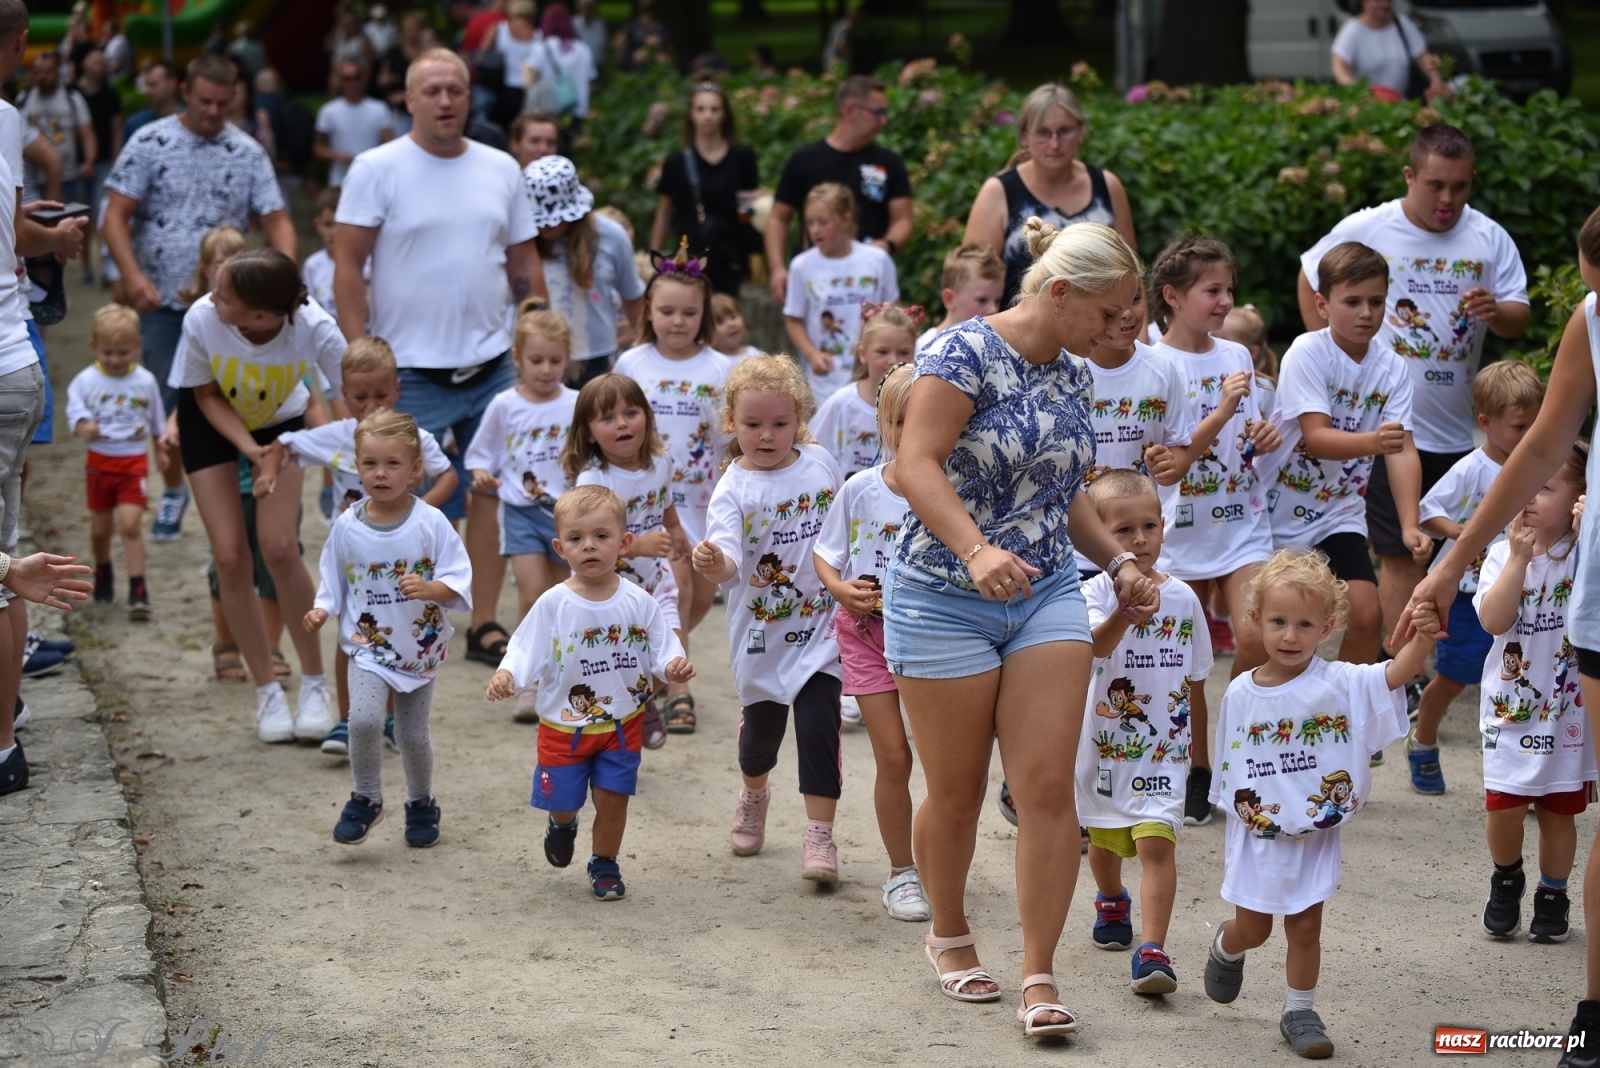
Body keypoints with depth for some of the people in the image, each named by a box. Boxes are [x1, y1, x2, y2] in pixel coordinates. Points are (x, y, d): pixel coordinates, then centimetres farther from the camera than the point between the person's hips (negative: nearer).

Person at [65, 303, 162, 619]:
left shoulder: (145, 381, -2)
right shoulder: (86, 381, -6)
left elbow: (157, 424, 8)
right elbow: (76, 411, -10)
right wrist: (83, 427, -32)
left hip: (134, 462, -1)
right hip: (100, 462, 2)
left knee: (130, 524, -14)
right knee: (100, 528, 13)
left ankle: (138, 591, -13)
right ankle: (103, 575, 40)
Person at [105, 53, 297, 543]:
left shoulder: (248, 153, 3)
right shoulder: (149, 143, -2)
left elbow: (276, 220, 2)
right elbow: (115, 216, -6)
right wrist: (133, 276, -20)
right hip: (161, 300, 0)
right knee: (167, 400, 3)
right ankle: (173, 490, 24)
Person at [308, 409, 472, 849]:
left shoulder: (431, 523, -12)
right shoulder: (347, 526, -6)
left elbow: (458, 580, -11)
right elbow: (334, 580, 7)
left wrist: (430, 589, -29)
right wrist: (322, 610, -10)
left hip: (420, 646, 0)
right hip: (368, 645, 0)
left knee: (413, 734, 9)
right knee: (364, 719, -22)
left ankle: (421, 804, 36)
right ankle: (365, 800, 0)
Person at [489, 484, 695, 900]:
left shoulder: (638, 602, -9)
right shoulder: (553, 605, -14)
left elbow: (660, 649, -4)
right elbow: (526, 651, -13)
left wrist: (673, 666, -26)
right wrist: (506, 675, -32)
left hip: (621, 723, 1)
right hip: (564, 726, -1)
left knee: (612, 798, 4)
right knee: (562, 800, 10)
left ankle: (605, 865, 27)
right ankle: (562, 826, 47)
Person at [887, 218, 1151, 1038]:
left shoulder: (1071, 378, 10)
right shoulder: (967, 353, -13)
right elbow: (916, 463, -22)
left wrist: (1117, 561, 13)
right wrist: (976, 550, -34)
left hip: (1047, 597, 6)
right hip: (945, 601, -5)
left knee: (1047, 787, -5)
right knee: (956, 792, 6)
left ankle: (1039, 976, 1)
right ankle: (948, 936, 32)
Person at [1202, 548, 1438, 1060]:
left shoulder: (1340, 685, -13)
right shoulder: (1240, 694, -7)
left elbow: (1396, 674, -30)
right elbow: (1231, 777, 2)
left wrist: (1422, 638, -50)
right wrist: (1230, 848, 6)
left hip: (1316, 837, -1)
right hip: (1257, 838, 1)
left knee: (1305, 926, 7)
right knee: (1251, 928, 13)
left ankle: (1299, 1012, 24)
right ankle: (1225, 950, 47)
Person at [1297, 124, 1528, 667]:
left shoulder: (1490, 239, 0)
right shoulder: (1365, 230, -4)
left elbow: (1520, 319, -1)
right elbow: (1310, 279, 11)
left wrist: (1496, 311, -24)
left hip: (1459, 428, 3)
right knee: (1400, 554, -3)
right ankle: (1407, 678, 0)